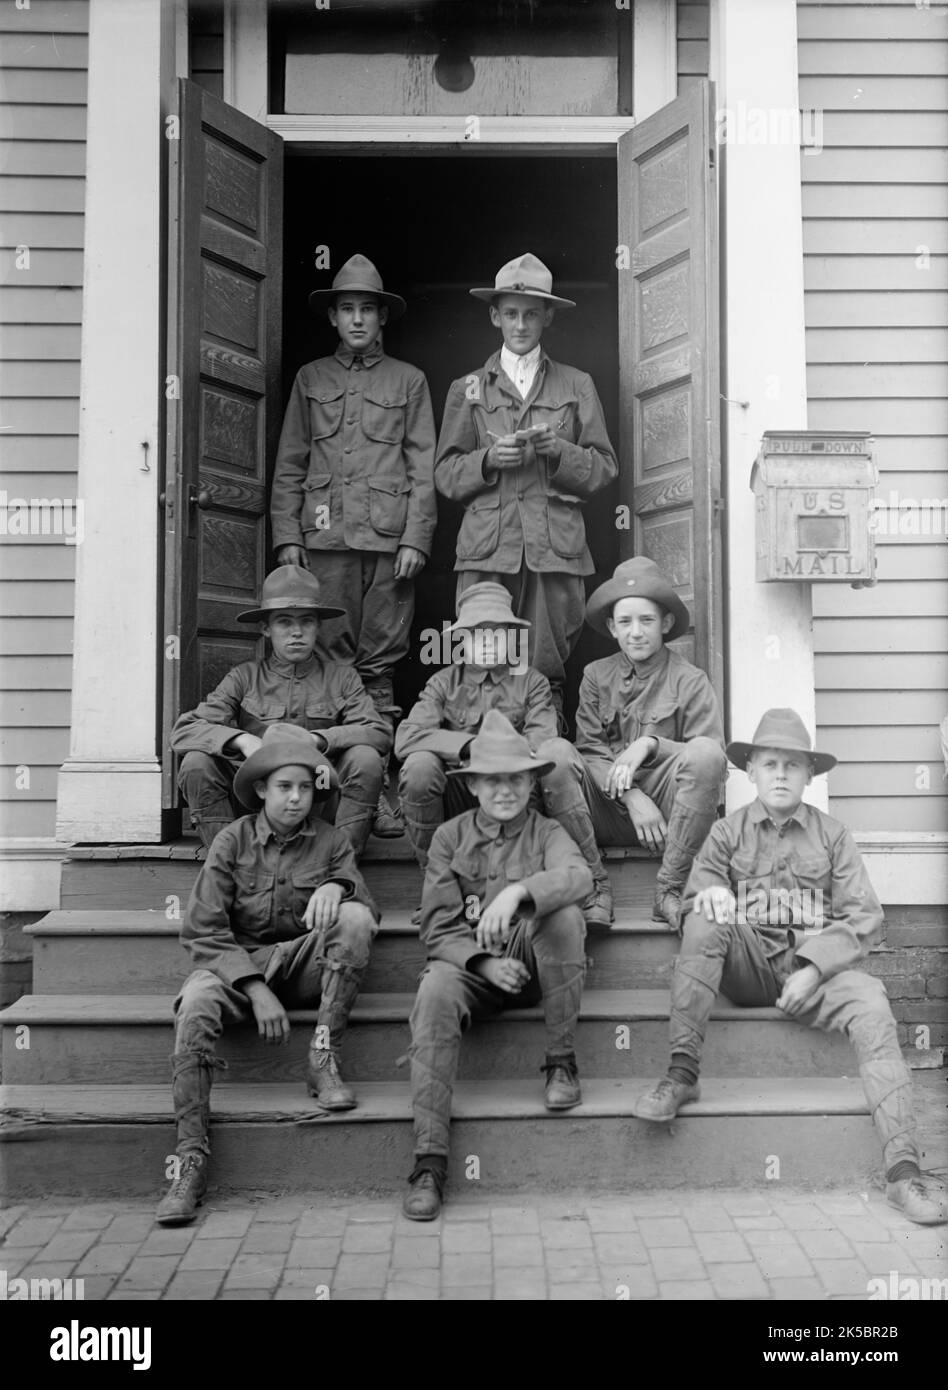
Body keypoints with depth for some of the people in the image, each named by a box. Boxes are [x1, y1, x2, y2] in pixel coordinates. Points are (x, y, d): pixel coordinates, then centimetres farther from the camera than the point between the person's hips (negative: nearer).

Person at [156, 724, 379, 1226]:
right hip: (237, 960, -1)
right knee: (196, 1002, -33)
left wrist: (337, 886, -27)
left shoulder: (330, 841, 4)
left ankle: (323, 1060, -18)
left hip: (306, 962, 1)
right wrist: (256, 990, -18)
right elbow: (203, 931, -6)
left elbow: (369, 912, -3)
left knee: (354, 918, -27)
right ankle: (190, 1160, -28)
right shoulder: (232, 841, 0)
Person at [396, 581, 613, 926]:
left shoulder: (531, 682, 11)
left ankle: (593, 882, -19)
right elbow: (406, 736, -9)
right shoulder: (444, 683, 10)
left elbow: (541, 740, -7)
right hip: (460, 800, 0)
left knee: (558, 752, -29)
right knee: (419, 765, -30)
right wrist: (472, 745, -22)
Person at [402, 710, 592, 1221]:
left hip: (534, 965, 0)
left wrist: (517, 892, -39)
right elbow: (437, 928, -1)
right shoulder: (450, 837, 6)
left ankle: (561, 1063, -13)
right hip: (472, 966, 0)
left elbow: (578, 877, -22)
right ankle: (429, 1160, -32)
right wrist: (484, 963, -19)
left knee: (564, 915, -29)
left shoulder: (546, 833, 3)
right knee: (436, 991, -32)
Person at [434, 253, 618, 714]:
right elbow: (445, 475, 13)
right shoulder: (467, 389, 18)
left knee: (546, 674, -4)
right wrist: (488, 460, -6)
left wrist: (559, 451, -6)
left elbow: (603, 468, 12)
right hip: (487, 549, 0)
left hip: (555, 549, 0)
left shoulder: (576, 386, 18)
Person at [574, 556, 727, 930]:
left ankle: (670, 890, -23)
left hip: (668, 807, -1)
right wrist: (632, 797, -13)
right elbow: (589, 749, 2)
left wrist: (650, 744, -18)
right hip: (610, 810, 1)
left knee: (705, 754, -31)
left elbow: (713, 759, -5)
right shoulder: (596, 675, 10)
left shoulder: (690, 680, 2)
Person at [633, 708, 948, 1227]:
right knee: (703, 923, -28)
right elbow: (696, 905, 3)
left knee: (871, 1005, -29)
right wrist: (713, 902, -23)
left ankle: (902, 1169, -31)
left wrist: (813, 969, -12)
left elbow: (865, 919, 2)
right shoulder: (726, 833, 12)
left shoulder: (832, 835, 10)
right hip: (747, 967, 0)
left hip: (814, 965, 0)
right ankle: (682, 1072, -27)